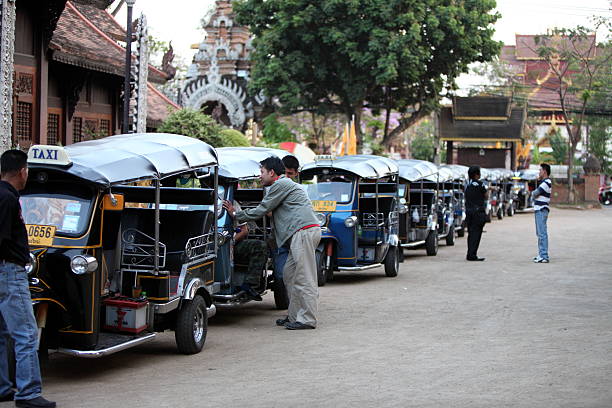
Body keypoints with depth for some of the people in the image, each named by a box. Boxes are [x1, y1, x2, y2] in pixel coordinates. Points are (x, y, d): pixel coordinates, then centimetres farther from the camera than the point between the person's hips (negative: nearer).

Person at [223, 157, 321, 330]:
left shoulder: (280, 185, -4)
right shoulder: (285, 184, 28)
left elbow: (260, 211, -4)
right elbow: (264, 211, 34)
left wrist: (235, 214, 7)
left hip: (304, 231, -11)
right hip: (302, 233, 11)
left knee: (304, 277, -10)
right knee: (290, 275, 12)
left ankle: (308, 319, -9)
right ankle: (294, 315, 15)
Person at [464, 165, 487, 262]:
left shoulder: (468, 184, 12)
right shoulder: (479, 183, -10)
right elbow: (486, 196, -3)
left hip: (468, 211, 7)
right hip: (477, 211, -7)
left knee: (471, 233, 13)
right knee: (476, 233, -5)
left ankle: (470, 254, 15)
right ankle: (472, 255, -8)